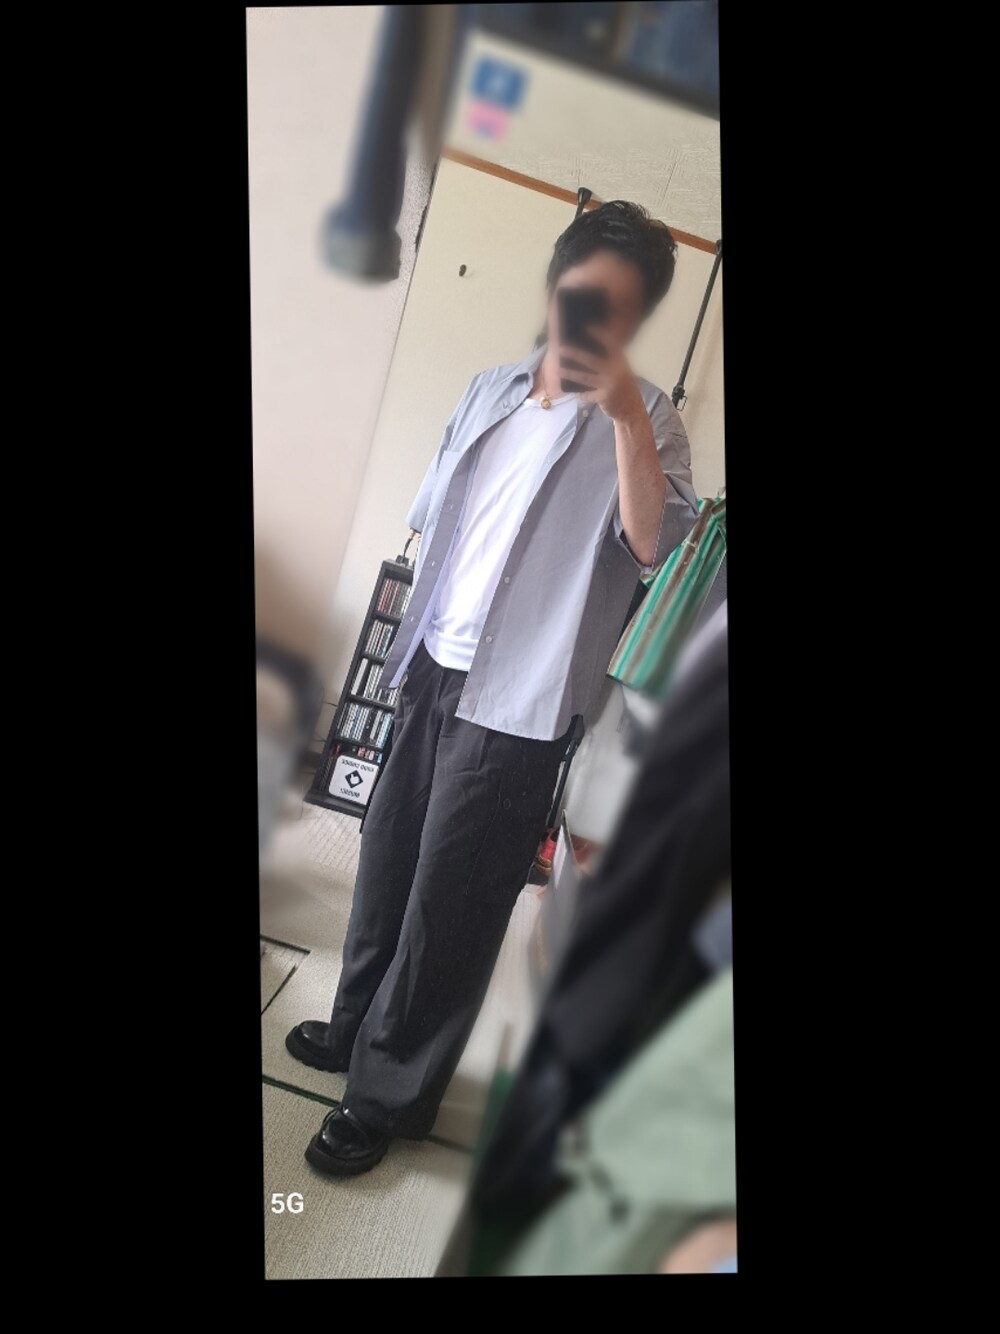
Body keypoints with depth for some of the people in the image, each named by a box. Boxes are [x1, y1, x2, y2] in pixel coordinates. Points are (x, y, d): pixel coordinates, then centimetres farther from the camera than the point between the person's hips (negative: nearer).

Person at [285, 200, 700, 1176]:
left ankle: (388, 1094, 23)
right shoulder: (492, 391, 11)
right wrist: (416, 635, 14)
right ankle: (358, 1025, 40)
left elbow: (654, 544, -22)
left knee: (452, 902, 3)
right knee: (389, 859, 17)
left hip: (518, 701, -6)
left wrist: (624, 412, -32)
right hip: (435, 669, 6)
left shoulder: (642, 418, -5)